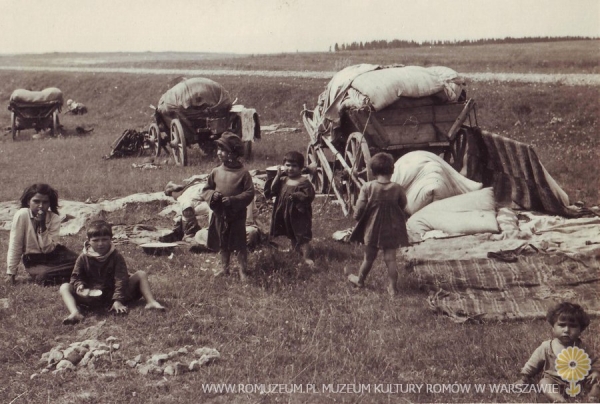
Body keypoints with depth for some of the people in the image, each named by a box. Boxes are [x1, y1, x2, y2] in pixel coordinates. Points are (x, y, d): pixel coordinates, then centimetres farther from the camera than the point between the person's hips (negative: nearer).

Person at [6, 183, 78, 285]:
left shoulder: (54, 218, -9)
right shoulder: (22, 215, -16)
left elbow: (48, 249, -15)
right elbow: (15, 246, -13)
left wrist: (42, 226, -25)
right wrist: (11, 273, -12)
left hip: (53, 255, 3)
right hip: (33, 261, -2)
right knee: (44, 276, -34)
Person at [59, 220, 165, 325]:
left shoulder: (116, 257, -5)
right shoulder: (83, 258, -2)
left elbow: (120, 279, -13)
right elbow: (76, 277, -1)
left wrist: (118, 300, -25)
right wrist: (81, 288, -25)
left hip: (113, 295, 0)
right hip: (92, 296, 0)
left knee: (141, 274, -11)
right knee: (64, 287, -21)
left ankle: (151, 302, -23)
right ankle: (75, 313, -46)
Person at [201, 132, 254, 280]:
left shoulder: (242, 173, -13)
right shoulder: (215, 172, -1)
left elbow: (249, 193, -12)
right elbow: (206, 190, 7)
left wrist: (233, 200, -22)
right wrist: (213, 195, -15)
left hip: (237, 214, -4)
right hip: (219, 214, 4)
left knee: (239, 244, 5)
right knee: (223, 243, 17)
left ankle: (243, 271, 17)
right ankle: (225, 268, 33)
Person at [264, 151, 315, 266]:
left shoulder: (304, 182, -14)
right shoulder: (282, 180, 4)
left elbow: (308, 196, -22)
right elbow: (271, 191, -6)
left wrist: (296, 196, -30)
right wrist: (277, 176, -12)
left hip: (299, 215, -6)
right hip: (285, 215, 6)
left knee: (302, 236, -5)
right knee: (292, 236, 23)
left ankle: (307, 257, 1)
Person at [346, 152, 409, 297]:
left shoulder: (367, 187, -15)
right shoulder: (397, 189, -11)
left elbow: (358, 211, -13)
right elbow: (403, 207, 4)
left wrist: (356, 216, 9)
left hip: (372, 229, 0)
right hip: (392, 231, 0)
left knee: (369, 258, 17)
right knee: (390, 259, 9)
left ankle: (360, 280, 38)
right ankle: (393, 288, 16)